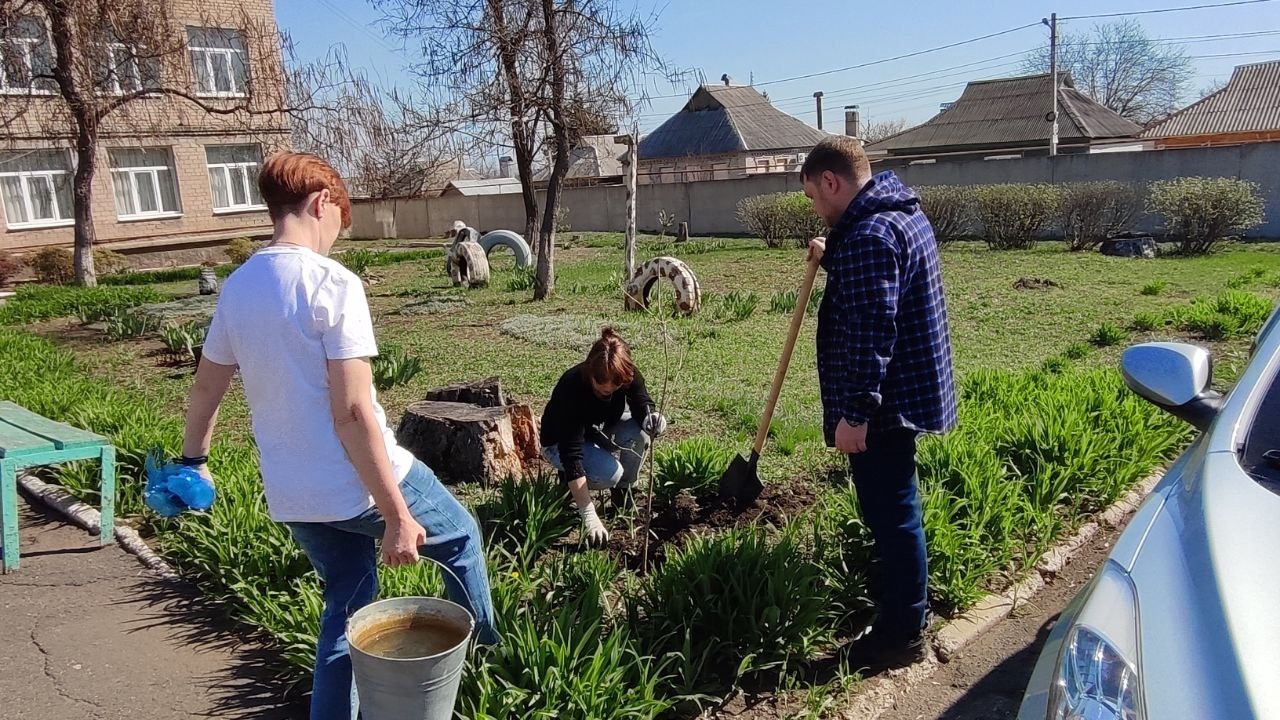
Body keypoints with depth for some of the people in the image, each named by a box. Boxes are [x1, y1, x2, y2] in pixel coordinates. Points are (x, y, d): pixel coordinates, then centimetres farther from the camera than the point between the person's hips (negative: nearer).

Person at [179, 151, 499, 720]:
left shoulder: (236, 288, 4)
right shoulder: (332, 283, -19)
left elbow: (204, 388, 15)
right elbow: (352, 413, -23)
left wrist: (193, 459, 32)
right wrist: (397, 515, -19)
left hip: (290, 497, 7)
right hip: (359, 483, -6)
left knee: (346, 606, 23)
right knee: (460, 537, 20)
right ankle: (484, 652, 39)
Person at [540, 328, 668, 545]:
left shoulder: (629, 376, -26)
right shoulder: (571, 387, -38)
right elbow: (571, 454, -40)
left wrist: (651, 417, -43)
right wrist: (589, 516, -45)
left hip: (600, 431, 5)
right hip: (560, 443, -4)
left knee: (637, 431, -27)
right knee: (610, 473, -31)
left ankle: (623, 491, -3)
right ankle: (568, 481, 2)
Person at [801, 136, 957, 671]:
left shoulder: (868, 235, -22)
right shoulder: (903, 213, 12)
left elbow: (869, 334, -27)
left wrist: (854, 413, -25)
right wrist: (831, 261, 18)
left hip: (883, 402, -11)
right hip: (908, 391, 11)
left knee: (891, 513, 0)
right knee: (892, 508, 23)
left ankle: (902, 633, 13)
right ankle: (900, 603, 40)